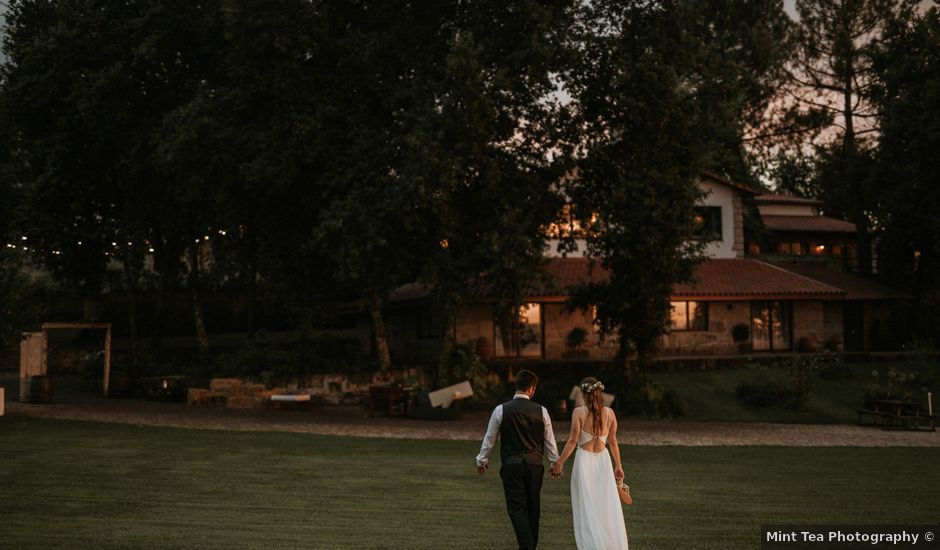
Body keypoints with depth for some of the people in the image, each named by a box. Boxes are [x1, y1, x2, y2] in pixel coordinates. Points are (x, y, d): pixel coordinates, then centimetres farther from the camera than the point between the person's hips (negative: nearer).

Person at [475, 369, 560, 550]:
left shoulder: (501, 410, -5)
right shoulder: (541, 411, -2)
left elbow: (489, 438, 4)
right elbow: (549, 441, 6)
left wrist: (482, 460, 18)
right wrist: (555, 462, 20)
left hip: (511, 464, -2)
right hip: (534, 464, 2)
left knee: (516, 507, 1)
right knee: (533, 506, 15)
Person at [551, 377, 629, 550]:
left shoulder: (579, 412, -11)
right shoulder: (610, 413, 0)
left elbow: (573, 440, -12)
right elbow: (613, 442, 6)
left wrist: (559, 463, -4)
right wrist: (618, 466, 16)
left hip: (584, 460, -3)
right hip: (603, 460, 4)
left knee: (587, 510, 4)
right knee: (608, 508, 13)